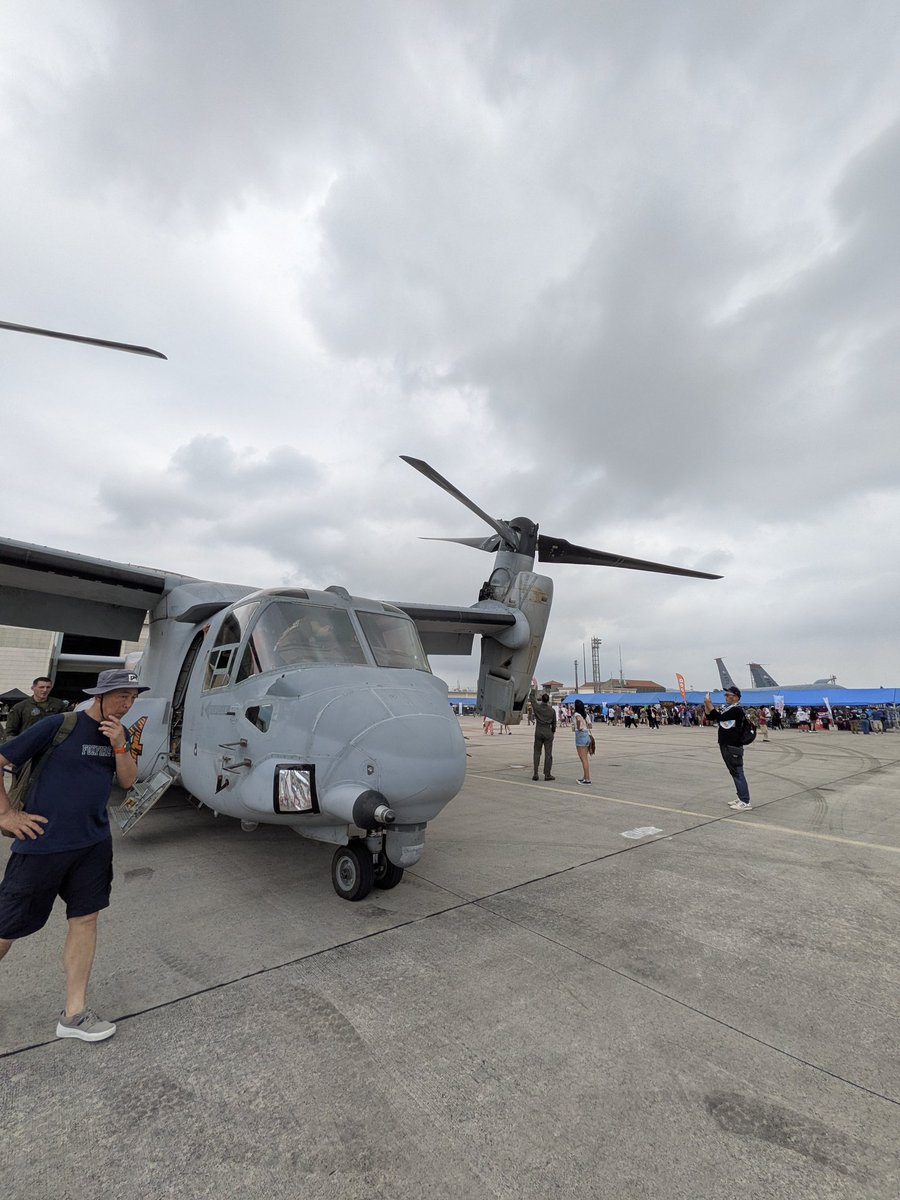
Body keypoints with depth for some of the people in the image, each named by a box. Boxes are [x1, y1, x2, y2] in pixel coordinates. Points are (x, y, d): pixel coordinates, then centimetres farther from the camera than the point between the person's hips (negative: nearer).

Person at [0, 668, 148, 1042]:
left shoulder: (119, 733, 3)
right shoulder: (57, 726, -15)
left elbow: (128, 780, 0)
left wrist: (119, 745, -16)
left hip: (93, 843, 5)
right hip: (42, 843, -5)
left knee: (85, 918, 8)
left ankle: (73, 1014, 22)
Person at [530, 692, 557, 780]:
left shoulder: (537, 707, -8)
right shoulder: (552, 710, -6)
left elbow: (532, 699, 10)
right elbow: (554, 723, 2)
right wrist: (553, 732, 18)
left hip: (538, 732, 1)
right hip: (548, 732, -1)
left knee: (537, 753, 9)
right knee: (548, 754, 5)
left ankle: (535, 774, 7)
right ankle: (547, 775, 8)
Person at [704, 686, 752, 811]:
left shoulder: (737, 710, -14)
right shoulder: (726, 708, 13)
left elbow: (719, 717, -24)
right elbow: (710, 717, 14)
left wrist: (709, 704, -20)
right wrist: (706, 705, 0)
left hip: (733, 747, -9)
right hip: (725, 746, 9)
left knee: (738, 773, -6)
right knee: (734, 773, 15)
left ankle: (745, 802, -2)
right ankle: (741, 798, 24)